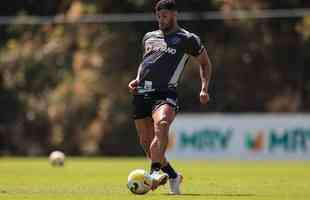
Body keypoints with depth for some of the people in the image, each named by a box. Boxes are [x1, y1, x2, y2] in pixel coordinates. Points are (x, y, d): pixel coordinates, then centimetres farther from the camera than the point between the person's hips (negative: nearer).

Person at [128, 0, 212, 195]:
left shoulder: (187, 39, 6)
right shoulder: (149, 37, 21)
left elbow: (205, 62, 15)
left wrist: (204, 88, 2)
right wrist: (137, 80, 15)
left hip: (165, 93, -6)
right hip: (142, 93, 6)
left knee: (161, 124, -35)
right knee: (146, 142, 6)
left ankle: (155, 173, -46)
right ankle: (173, 175, 26)